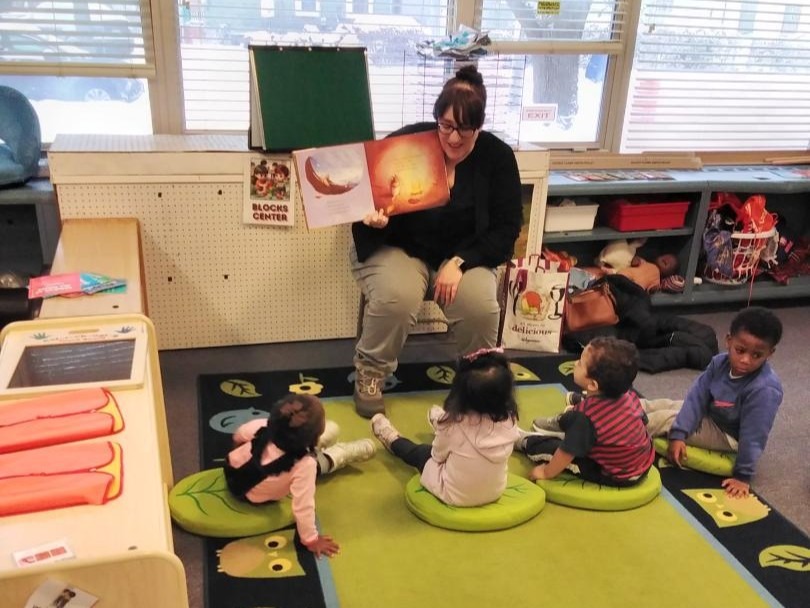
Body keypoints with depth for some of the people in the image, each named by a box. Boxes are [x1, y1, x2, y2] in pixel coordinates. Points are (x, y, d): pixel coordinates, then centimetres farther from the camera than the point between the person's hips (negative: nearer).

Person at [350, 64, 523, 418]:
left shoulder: (498, 157, -7)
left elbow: (506, 228, -6)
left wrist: (460, 262, -20)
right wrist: (373, 217, -32)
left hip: (463, 255, 2)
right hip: (397, 249, -1)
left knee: (481, 306, -28)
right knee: (396, 298, -34)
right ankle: (370, 374, -4)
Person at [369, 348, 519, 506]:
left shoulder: (454, 423, -29)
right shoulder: (510, 421, -19)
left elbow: (438, 456, -10)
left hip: (454, 495, -4)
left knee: (421, 452, 23)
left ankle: (393, 441, 51)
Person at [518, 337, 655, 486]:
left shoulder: (587, 416, -33)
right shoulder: (628, 393, -16)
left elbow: (567, 453, -24)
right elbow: (643, 421, 3)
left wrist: (546, 473, -5)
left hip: (615, 476, -7)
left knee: (538, 445, 3)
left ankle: (523, 440, 35)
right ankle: (561, 424, 48)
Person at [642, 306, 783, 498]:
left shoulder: (765, 389, -35)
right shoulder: (720, 362, -16)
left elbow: (754, 435, -30)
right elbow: (697, 396, -15)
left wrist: (743, 475, -23)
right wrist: (678, 434, -20)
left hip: (726, 435, -6)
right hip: (709, 414, 6)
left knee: (664, 419, -12)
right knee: (662, 405, 7)